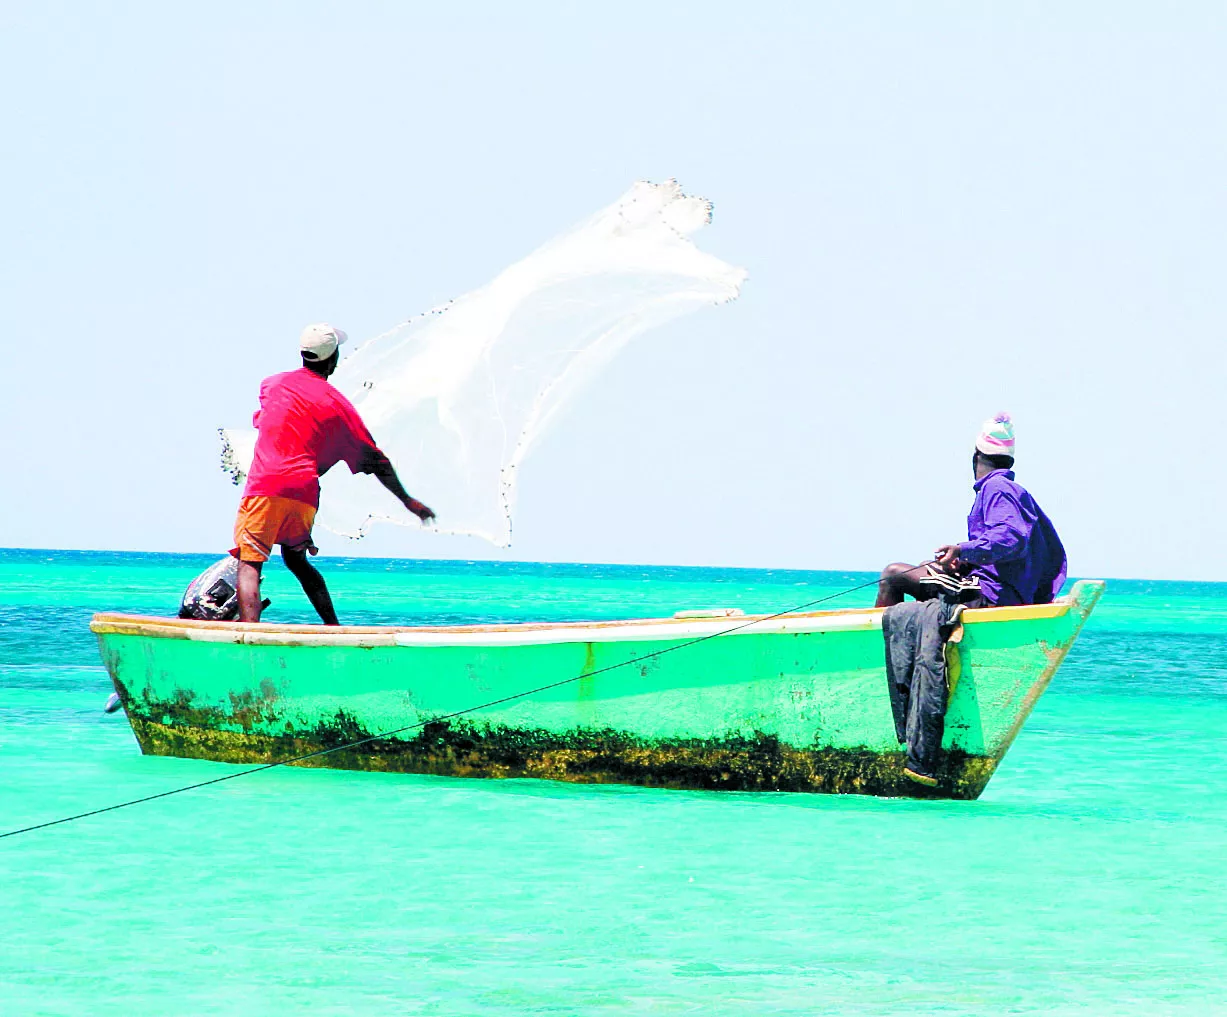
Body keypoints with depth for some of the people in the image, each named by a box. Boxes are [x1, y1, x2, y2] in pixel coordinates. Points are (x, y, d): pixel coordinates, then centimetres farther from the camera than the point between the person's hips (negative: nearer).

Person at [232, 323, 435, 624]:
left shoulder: (272, 384, 12)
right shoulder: (338, 404, 11)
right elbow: (377, 461, 14)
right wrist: (409, 502, 23)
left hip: (265, 485, -2)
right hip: (305, 492, 2)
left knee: (249, 563, -8)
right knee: (296, 560, 23)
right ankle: (333, 626, 20)